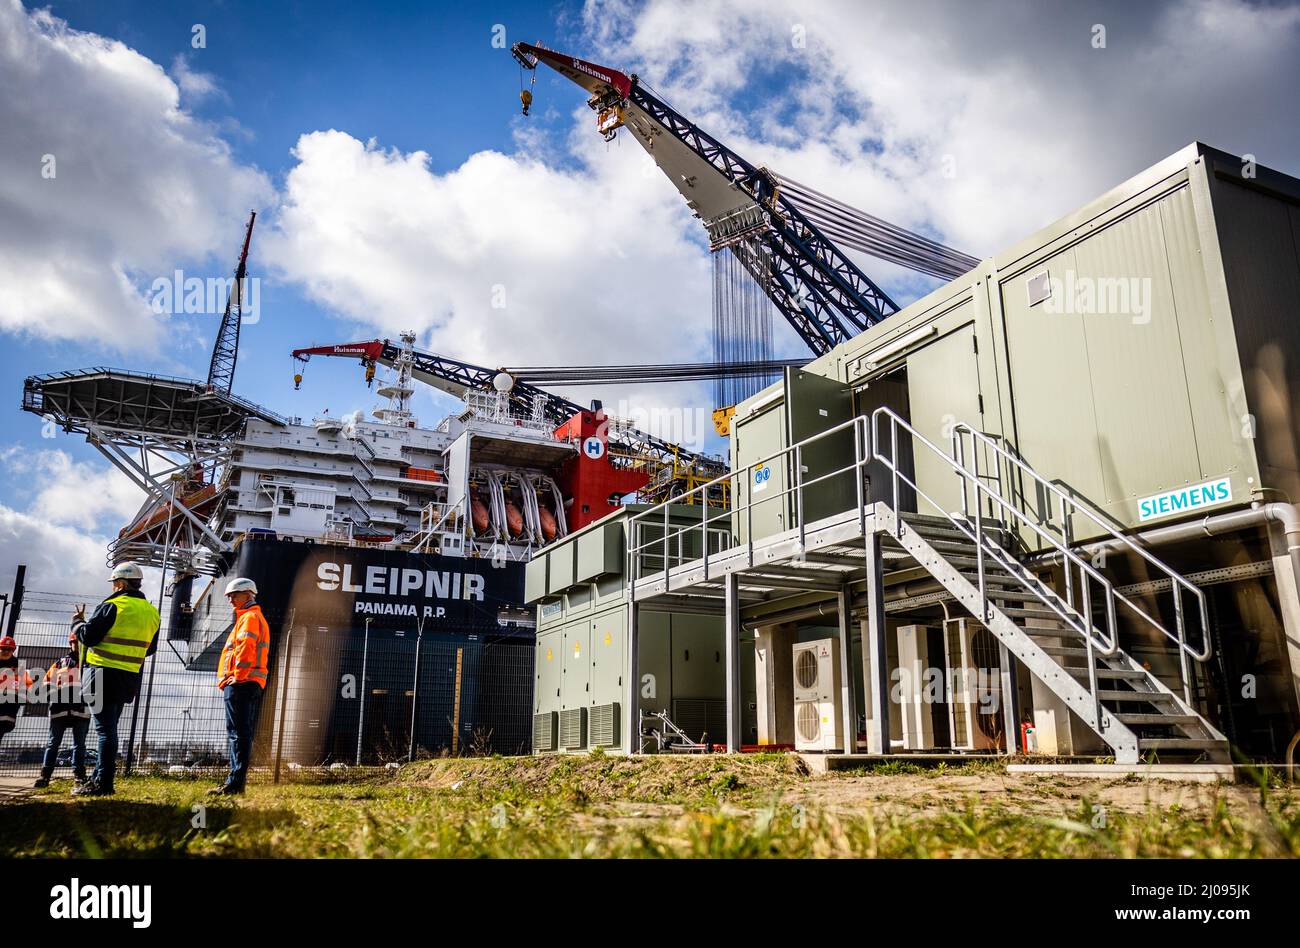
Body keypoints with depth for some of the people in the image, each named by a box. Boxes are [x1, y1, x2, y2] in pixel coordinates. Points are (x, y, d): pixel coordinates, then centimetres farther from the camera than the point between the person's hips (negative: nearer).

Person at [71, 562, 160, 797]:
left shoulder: (112, 606, -11)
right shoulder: (152, 612, 10)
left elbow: (88, 637, -11)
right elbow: (150, 648, 16)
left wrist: (78, 622, 8)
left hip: (104, 675, -7)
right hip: (130, 679, 7)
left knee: (105, 729, -5)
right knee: (109, 729, 17)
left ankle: (103, 784, -4)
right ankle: (99, 778, 21)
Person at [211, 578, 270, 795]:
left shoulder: (250, 617, -7)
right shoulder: (255, 617, 26)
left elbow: (245, 648, -21)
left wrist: (238, 676, -16)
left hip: (241, 684, -11)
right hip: (252, 685, 11)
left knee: (239, 734, -11)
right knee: (242, 734, 11)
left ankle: (236, 782, -12)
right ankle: (236, 781, 15)